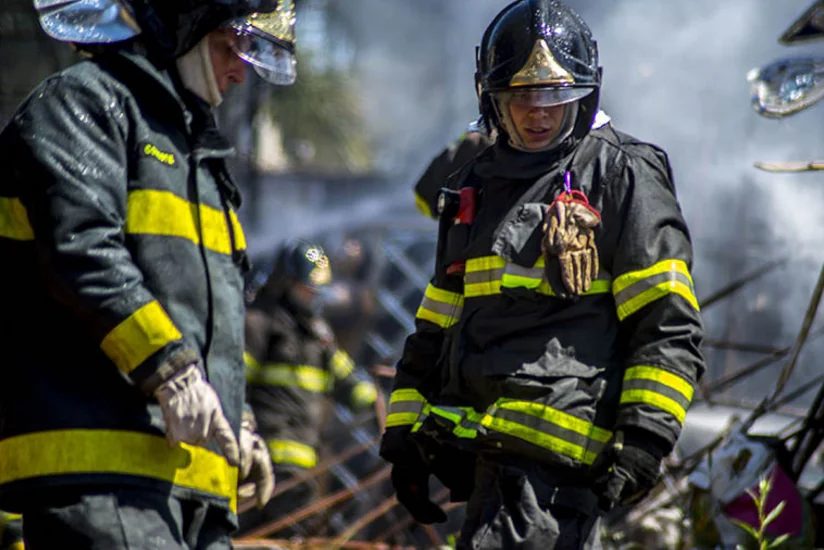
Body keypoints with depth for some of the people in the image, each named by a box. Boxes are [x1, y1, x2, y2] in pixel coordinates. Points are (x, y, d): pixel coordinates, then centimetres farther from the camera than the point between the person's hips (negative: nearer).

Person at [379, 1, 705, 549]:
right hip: (484, 445, 7)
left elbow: (669, 326, -5)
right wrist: (404, 432, 19)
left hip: (555, 446, -7)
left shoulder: (622, 175, 1)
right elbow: (436, 324, 27)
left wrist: (643, 440, -15)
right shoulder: (478, 186, 23)